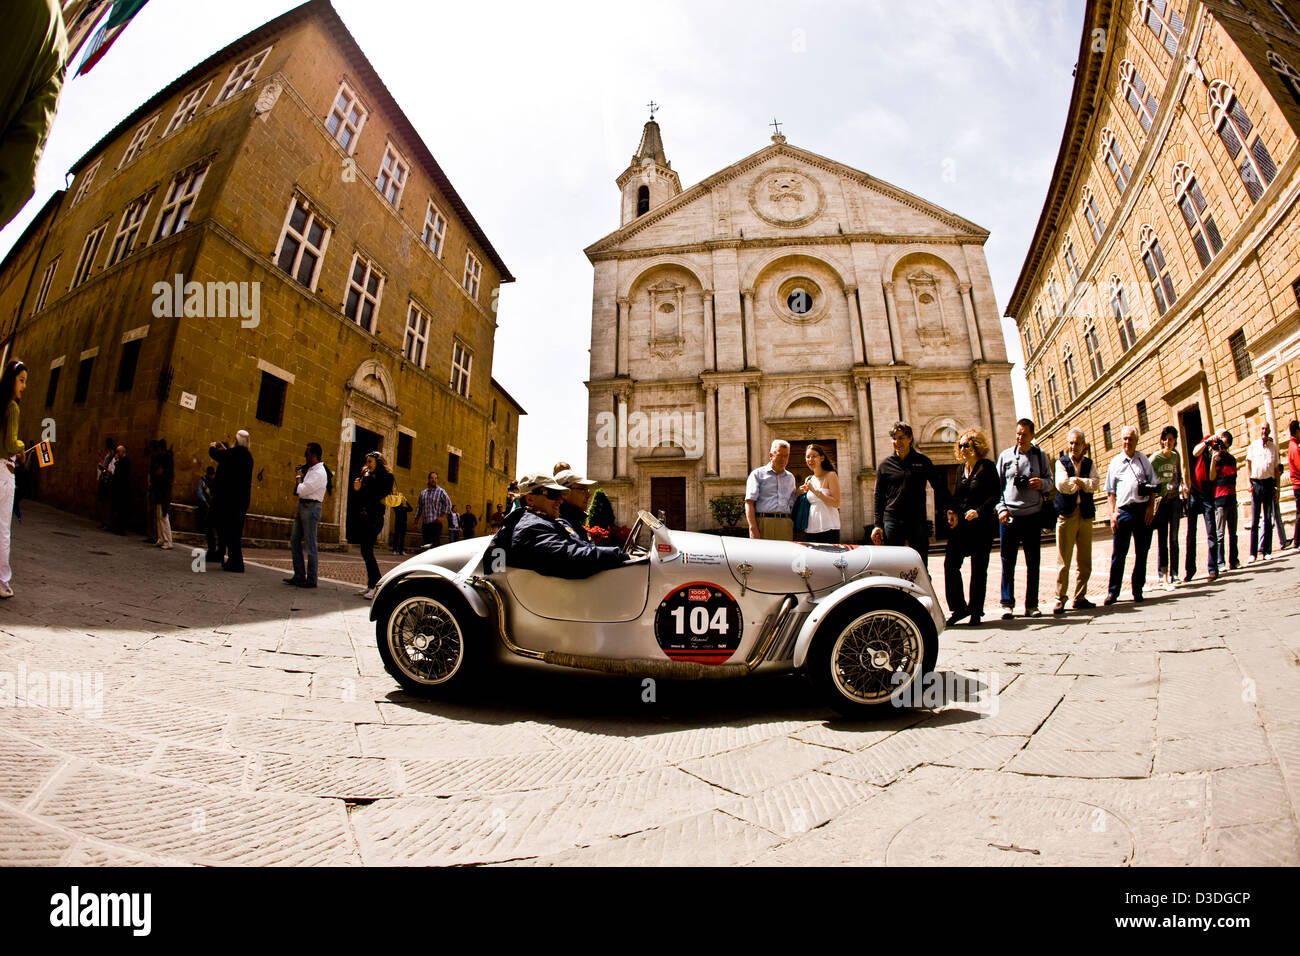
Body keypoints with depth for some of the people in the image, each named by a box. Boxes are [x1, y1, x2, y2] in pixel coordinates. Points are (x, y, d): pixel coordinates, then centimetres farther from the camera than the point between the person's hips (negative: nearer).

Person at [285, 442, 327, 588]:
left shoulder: (319, 473, -15)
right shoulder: (310, 469, 14)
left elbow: (302, 490, -19)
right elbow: (298, 491, 18)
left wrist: (298, 477, -3)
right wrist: (299, 475, 10)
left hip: (311, 507, -10)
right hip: (302, 506, 10)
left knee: (310, 545, -4)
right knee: (294, 541, 12)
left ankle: (311, 580, 3)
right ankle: (299, 576, 20)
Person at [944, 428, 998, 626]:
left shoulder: (987, 467, -3)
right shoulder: (962, 469, 13)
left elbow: (995, 496, -9)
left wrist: (978, 511, -23)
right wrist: (952, 511, 1)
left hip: (982, 523, -5)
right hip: (961, 523, 5)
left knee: (978, 567, 3)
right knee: (950, 563, -4)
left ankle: (975, 610, 14)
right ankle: (958, 607, 6)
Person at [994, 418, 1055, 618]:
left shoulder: (1040, 456, 9)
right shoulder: (1005, 456, 7)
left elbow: (1051, 483, 10)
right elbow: (997, 485, 6)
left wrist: (1042, 483, -13)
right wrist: (1001, 508, -5)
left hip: (1033, 515, 1)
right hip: (1009, 516, -1)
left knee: (1033, 562, 6)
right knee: (1008, 562, 1)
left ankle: (1032, 604, 14)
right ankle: (1007, 604, 6)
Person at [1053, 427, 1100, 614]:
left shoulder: (1089, 463, 14)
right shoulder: (1061, 462, 4)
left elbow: (1095, 483, -2)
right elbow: (1061, 485, -11)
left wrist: (1076, 481, -10)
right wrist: (1083, 484, -2)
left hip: (1085, 514, 4)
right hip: (1066, 514, -4)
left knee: (1084, 560, 7)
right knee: (1063, 560, -5)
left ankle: (1080, 597, 16)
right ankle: (1060, 599, -1)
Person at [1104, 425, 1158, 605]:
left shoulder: (1144, 460, 9)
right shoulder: (1115, 462, 7)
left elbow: (1152, 486, 9)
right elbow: (1110, 491, 7)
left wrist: (1151, 507, -3)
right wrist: (1112, 513, -1)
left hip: (1143, 510, 1)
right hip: (1123, 510, -1)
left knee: (1142, 551, 7)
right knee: (1119, 553, -2)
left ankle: (1137, 589, 18)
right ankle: (1113, 591, 4)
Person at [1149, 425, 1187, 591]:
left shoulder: (1176, 456, 7)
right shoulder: (1154, 458, -5)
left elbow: (1179, 475, 20)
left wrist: (1182, 486, 3)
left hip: (1175, 499, 4)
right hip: (1161, 500, -4)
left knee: (1174, 539, 5)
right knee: (1162, 540, -2)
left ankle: (1173, 576, 11)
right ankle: (1164, 577, 1)